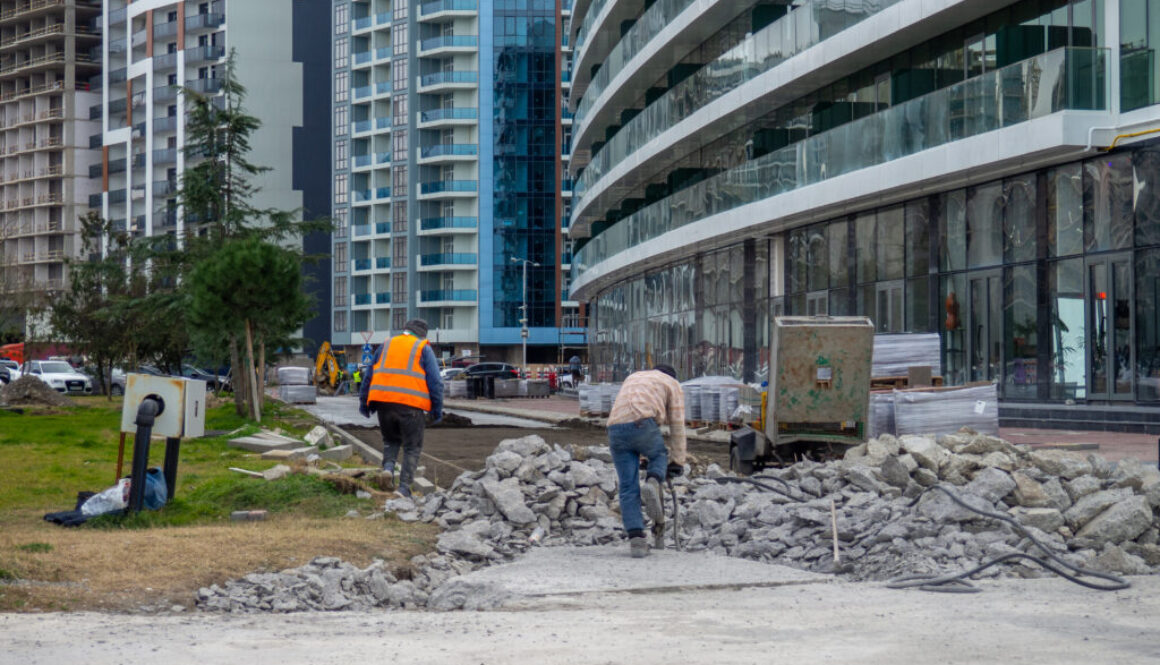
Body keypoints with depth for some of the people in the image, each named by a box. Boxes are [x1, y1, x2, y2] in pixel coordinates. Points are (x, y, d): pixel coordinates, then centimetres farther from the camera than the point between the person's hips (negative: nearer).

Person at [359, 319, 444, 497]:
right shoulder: (424, 349, 8)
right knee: (412, 447, 8)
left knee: (390, 440, 24)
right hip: (411, 404, -3)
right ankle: (404, 488, -1)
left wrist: (363, 402, 24)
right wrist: (437, 409, 6)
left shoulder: (386, 346, 19)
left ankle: (388, 467, -3)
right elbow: (435, 381, 1)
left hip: (383, 401, 3)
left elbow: (369, 376, 19)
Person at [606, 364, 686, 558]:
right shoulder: (672, 384, 22)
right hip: (642, 424, -4)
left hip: (615, 428, 4)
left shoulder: (632, 377, 37)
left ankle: (636, 538, -2)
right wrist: (677, 462, 21)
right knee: (659, 455, 26)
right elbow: (677, 427, 17)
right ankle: (653, 483, -7)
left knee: (628, 488, 6)